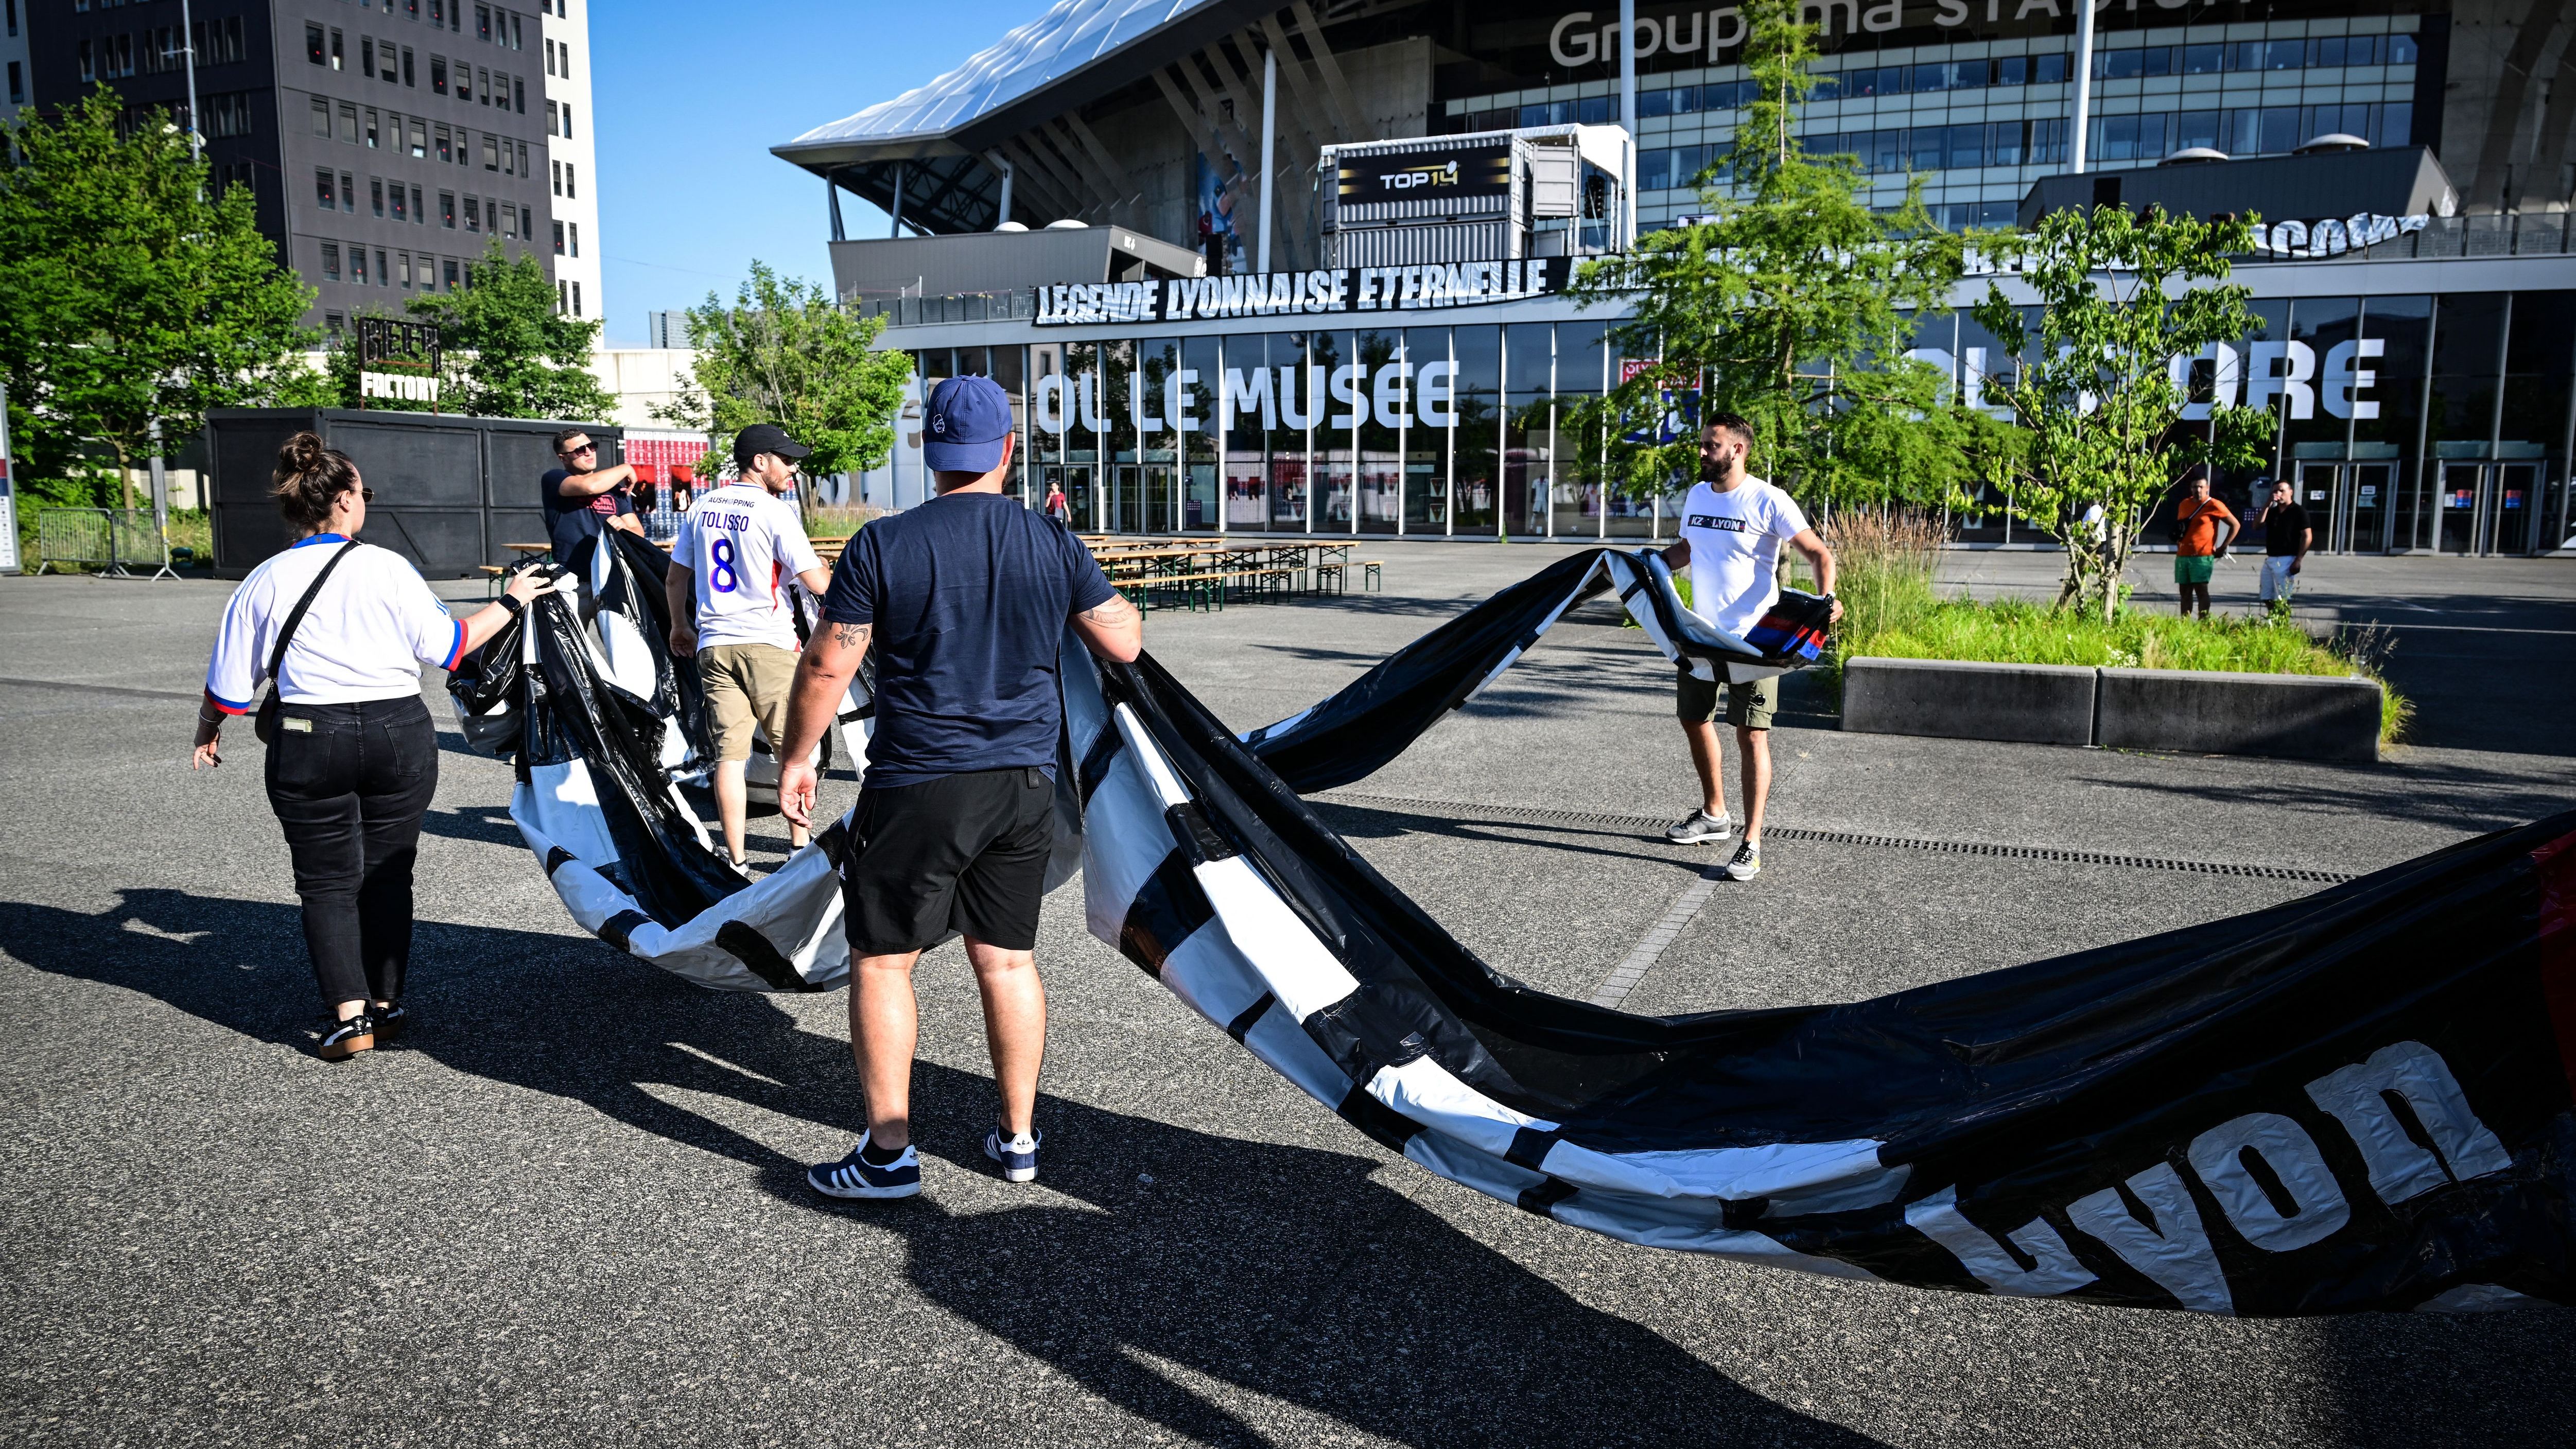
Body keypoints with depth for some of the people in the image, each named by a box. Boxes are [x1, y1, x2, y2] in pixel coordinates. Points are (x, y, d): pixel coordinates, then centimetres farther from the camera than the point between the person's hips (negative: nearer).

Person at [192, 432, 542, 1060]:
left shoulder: (266, 582, -1)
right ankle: (387, 1004, 20)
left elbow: (229, 683, 4)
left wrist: (207, 733, 23)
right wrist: (509, 604, 12)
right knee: (388, 873, 14)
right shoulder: (387, 567, -6)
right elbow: (446, 646, 0)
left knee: (327, 881, 9)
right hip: (400, 732, 0)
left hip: (309, 742, 0)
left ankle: (348, 1014, 1)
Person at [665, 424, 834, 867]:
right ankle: (799, 845, 13)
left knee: (729, 751, 4)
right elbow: (817, 582, -14)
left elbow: (675, 579, 17)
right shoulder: (774, 511, -8)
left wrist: (680, 627, 32)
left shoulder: (702, 508, 10)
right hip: (768, 643, -5)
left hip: (713, 644, 5)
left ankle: (735, 859, 5)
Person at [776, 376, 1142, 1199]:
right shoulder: (1054, 545, 0)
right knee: (1008, 958, 14)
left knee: (881, 959, 8)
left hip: (919, 787, -4)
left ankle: (890, 1153, 12)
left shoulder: (884, 545, -8)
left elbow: (826, 667, -6)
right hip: (1026, 783, 4)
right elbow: (1125, 645, 5)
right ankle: (1018, 1138, 25)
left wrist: (796, 759, 7)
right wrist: (1122, 603, 26)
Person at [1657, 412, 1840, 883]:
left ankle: (1752, 845, -6)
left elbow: (1818, 552, -12)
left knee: (1751, 735, -8)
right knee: (1694, 720, 17)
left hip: (1752, 638, -7)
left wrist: (1826, 597, -30)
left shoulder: (1768, 501, -13)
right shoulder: (1697, 496, 7)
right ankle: (1713, 814, 37)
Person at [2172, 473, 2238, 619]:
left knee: (2201, 590, -11)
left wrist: (2222, 548, -4)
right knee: (2185, 591, 8)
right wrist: (2177, 537, 10)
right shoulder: (2184, 505, 13)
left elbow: (2235, 525, -1)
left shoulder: (2214, 506, -5)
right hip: (2182, 556, 6)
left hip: (2202, 556, -6)